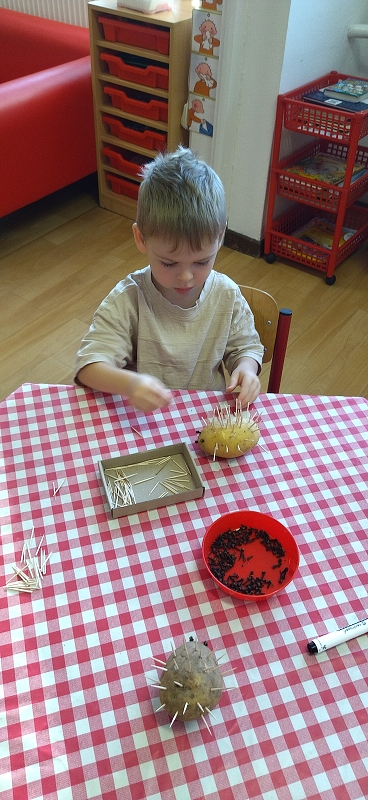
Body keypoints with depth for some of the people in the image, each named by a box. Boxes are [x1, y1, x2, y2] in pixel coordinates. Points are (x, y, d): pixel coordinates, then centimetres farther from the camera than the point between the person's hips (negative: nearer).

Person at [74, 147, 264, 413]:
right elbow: (89, 366, -17)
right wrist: (129, 383, -38)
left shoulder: (227, 296, -6)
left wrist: (246, 367, -15)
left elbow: (246, 347, 9)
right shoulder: (128, 299, -14)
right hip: (141, 421, -1)